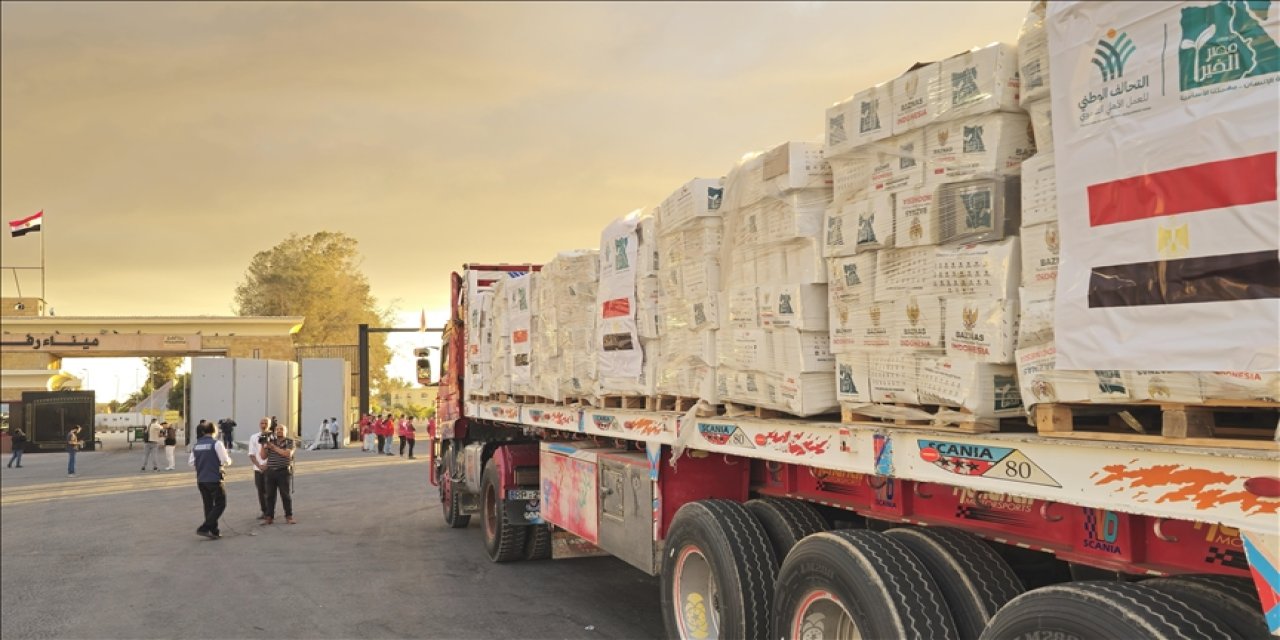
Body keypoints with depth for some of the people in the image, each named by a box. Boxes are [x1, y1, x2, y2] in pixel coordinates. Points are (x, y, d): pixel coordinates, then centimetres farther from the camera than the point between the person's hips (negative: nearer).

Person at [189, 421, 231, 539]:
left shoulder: (196, 445, 6)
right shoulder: (216, 443, -12)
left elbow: (191, 462, 12)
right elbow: (226, 462, -13)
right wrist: (228, 458, 9)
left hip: (201, 480, 6)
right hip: (214, 480, -6)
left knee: (208, 506, 14)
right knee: (220, 505, 4)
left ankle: (214, 531, 18)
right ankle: (204, 528, -6)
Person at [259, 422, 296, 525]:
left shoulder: (290, 442, 2)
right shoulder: (270, 441, 13)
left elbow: (288, 453, -15)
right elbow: (263, 456, 8)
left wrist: (274, 447, -12)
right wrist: (263, 446, -7)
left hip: (284, 471, -3)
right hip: (271, 471, 3)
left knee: (286, 495, 0)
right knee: (270, 495, 4)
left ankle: (289, 516, 8)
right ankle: (269, 517, 8)